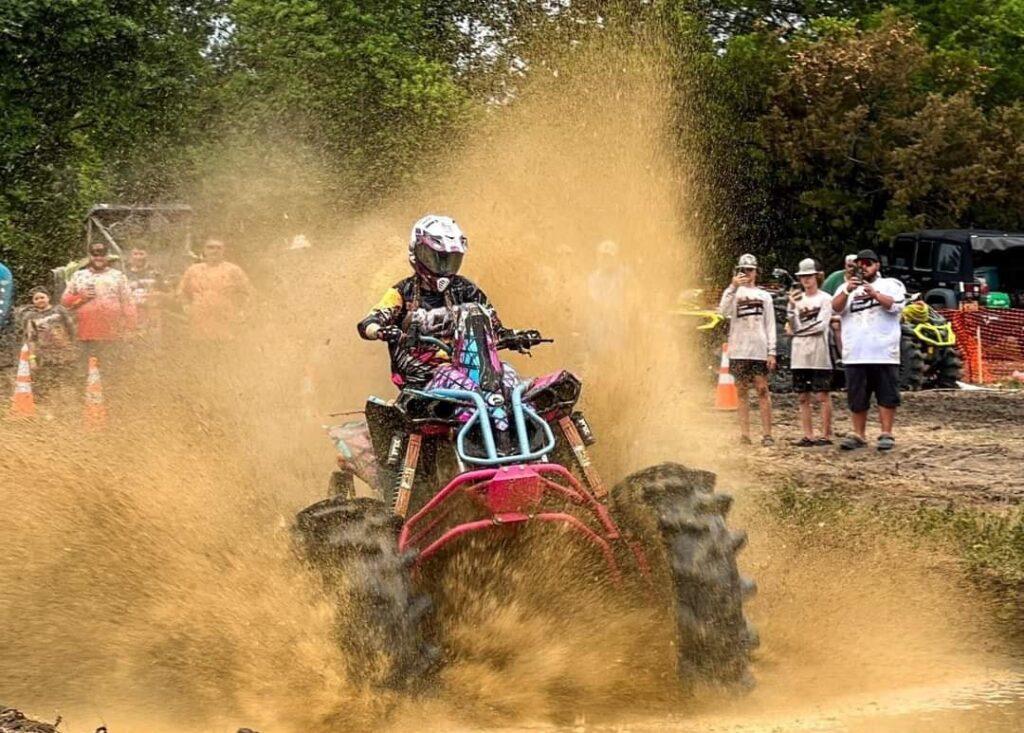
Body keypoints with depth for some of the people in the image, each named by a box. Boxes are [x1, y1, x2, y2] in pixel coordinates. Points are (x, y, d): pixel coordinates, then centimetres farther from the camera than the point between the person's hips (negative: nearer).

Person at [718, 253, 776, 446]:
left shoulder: (764, 296, 14)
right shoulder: (733, 293, 10)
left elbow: (770, 326, 10)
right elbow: (723, 311, -10)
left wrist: (772, 351, 0)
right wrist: (733, 287, -20)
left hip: (759, 350, 0)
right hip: (739, 350, 0)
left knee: (762, 390, -5)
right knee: (742, 391, 1)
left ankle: (767, 434, -6)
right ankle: (745, 434, 1)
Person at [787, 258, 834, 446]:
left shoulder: (825, 299, 0)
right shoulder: (797, 299, 14)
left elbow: (821, 325, -10)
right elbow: (793, 326, 3)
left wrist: (801, 328, -3)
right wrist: (791, 306, -10)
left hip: (819, 354, -5)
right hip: (799, 354, 5)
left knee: (822, 395, -5)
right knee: (803, 397, 4)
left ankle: (826, 435, -2)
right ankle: (808, 435, 7)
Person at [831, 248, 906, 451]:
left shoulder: (891, 284, 9)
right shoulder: (847, 287, 16)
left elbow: (896, 305, -10)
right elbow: (836, 307, -1)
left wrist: (874, 294, -24)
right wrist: (847, 292, -20)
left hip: (884, 352, -3)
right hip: (855, 353, 3)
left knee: (887, 395, -3)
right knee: (857, 396, 5)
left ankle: (886, 434, 0)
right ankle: (858, 435, 10)